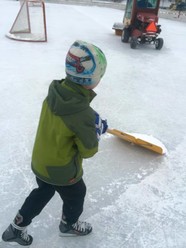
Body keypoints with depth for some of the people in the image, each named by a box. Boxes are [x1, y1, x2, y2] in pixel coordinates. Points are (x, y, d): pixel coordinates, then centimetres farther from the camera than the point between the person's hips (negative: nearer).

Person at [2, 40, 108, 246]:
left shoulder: (55, 91, -12)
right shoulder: (83, 114, -34)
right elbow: (88, 151, -20)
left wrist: (92, 122, 1)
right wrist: (98, 129, -5)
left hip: (40, 161, 7)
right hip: (62, 171, -6)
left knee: (43, 191, 31)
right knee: (76, 194, 25)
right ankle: (69, 225, 53)